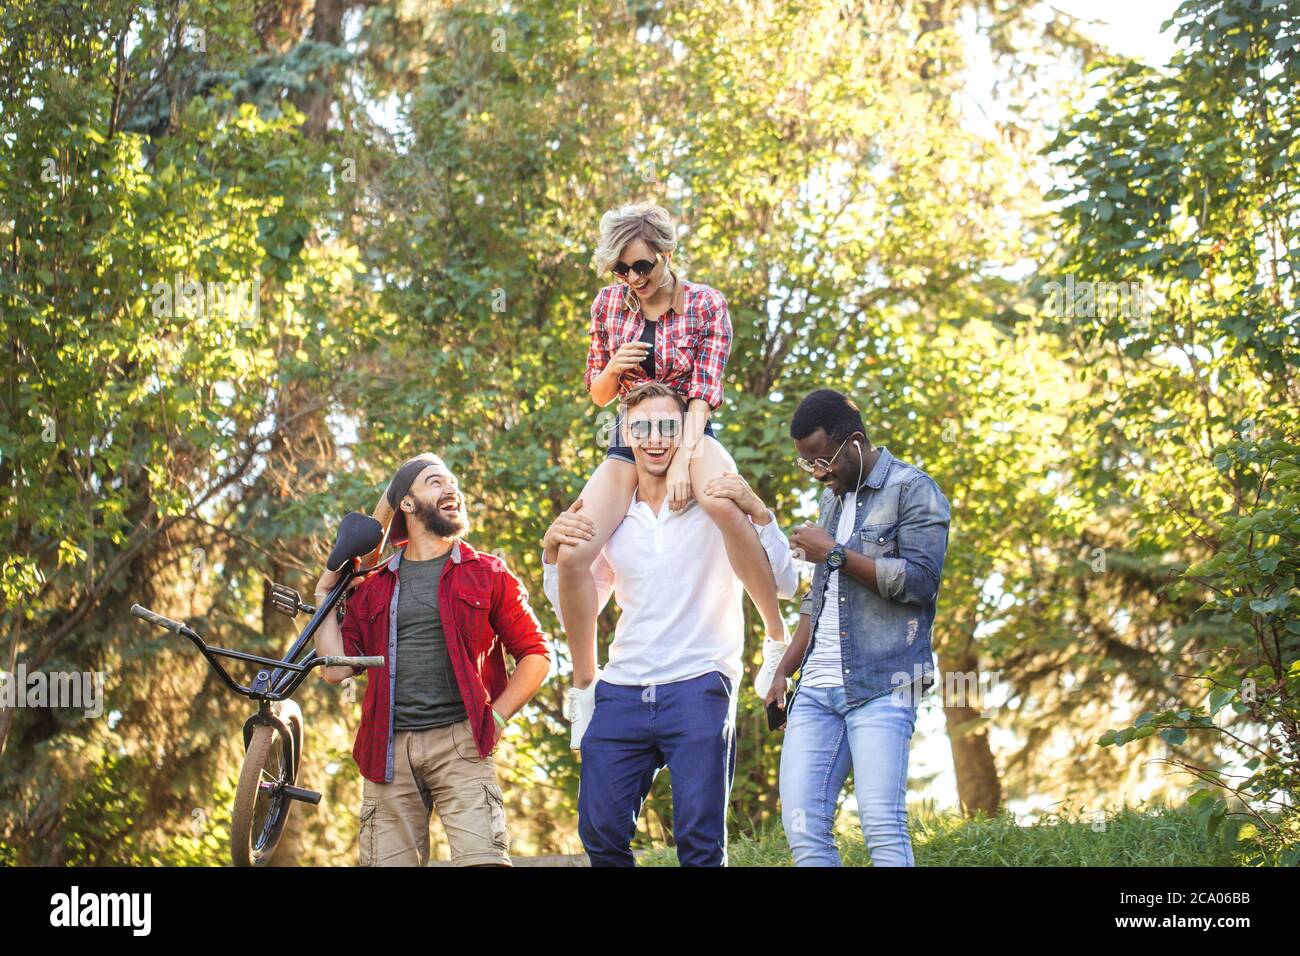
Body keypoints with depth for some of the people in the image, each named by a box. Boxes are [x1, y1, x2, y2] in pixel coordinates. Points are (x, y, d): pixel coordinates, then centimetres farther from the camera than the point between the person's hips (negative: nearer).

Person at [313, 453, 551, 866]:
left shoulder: (487, 574, 11)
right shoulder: (372, 587, 16)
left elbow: (535, 653, 9)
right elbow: (337, 667, 10)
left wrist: (496, 717, -3)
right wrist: (324, 594, 14)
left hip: (459, 743, -2)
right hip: (388, 750, 2)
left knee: (483, 859, -18)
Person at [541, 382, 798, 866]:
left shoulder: (716, 507, 3)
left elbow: (784, 585, -4)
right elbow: (572, 617, 18)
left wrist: (757, 512, -18)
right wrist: (553, 550, 2)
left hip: (698, 686, -4)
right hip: (621, 693, 4)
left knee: (699, 839, -7)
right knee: (600, 831, -1)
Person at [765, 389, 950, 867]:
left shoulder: (912, 489, 0)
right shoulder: (833, 498, 23)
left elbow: (920, 579, -13)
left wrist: (835, 553, -9)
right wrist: (783, 672, 20)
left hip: (881, 686, -7)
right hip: (816, 688, 7)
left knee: (882, 825, -18)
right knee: (803, 828, -6)